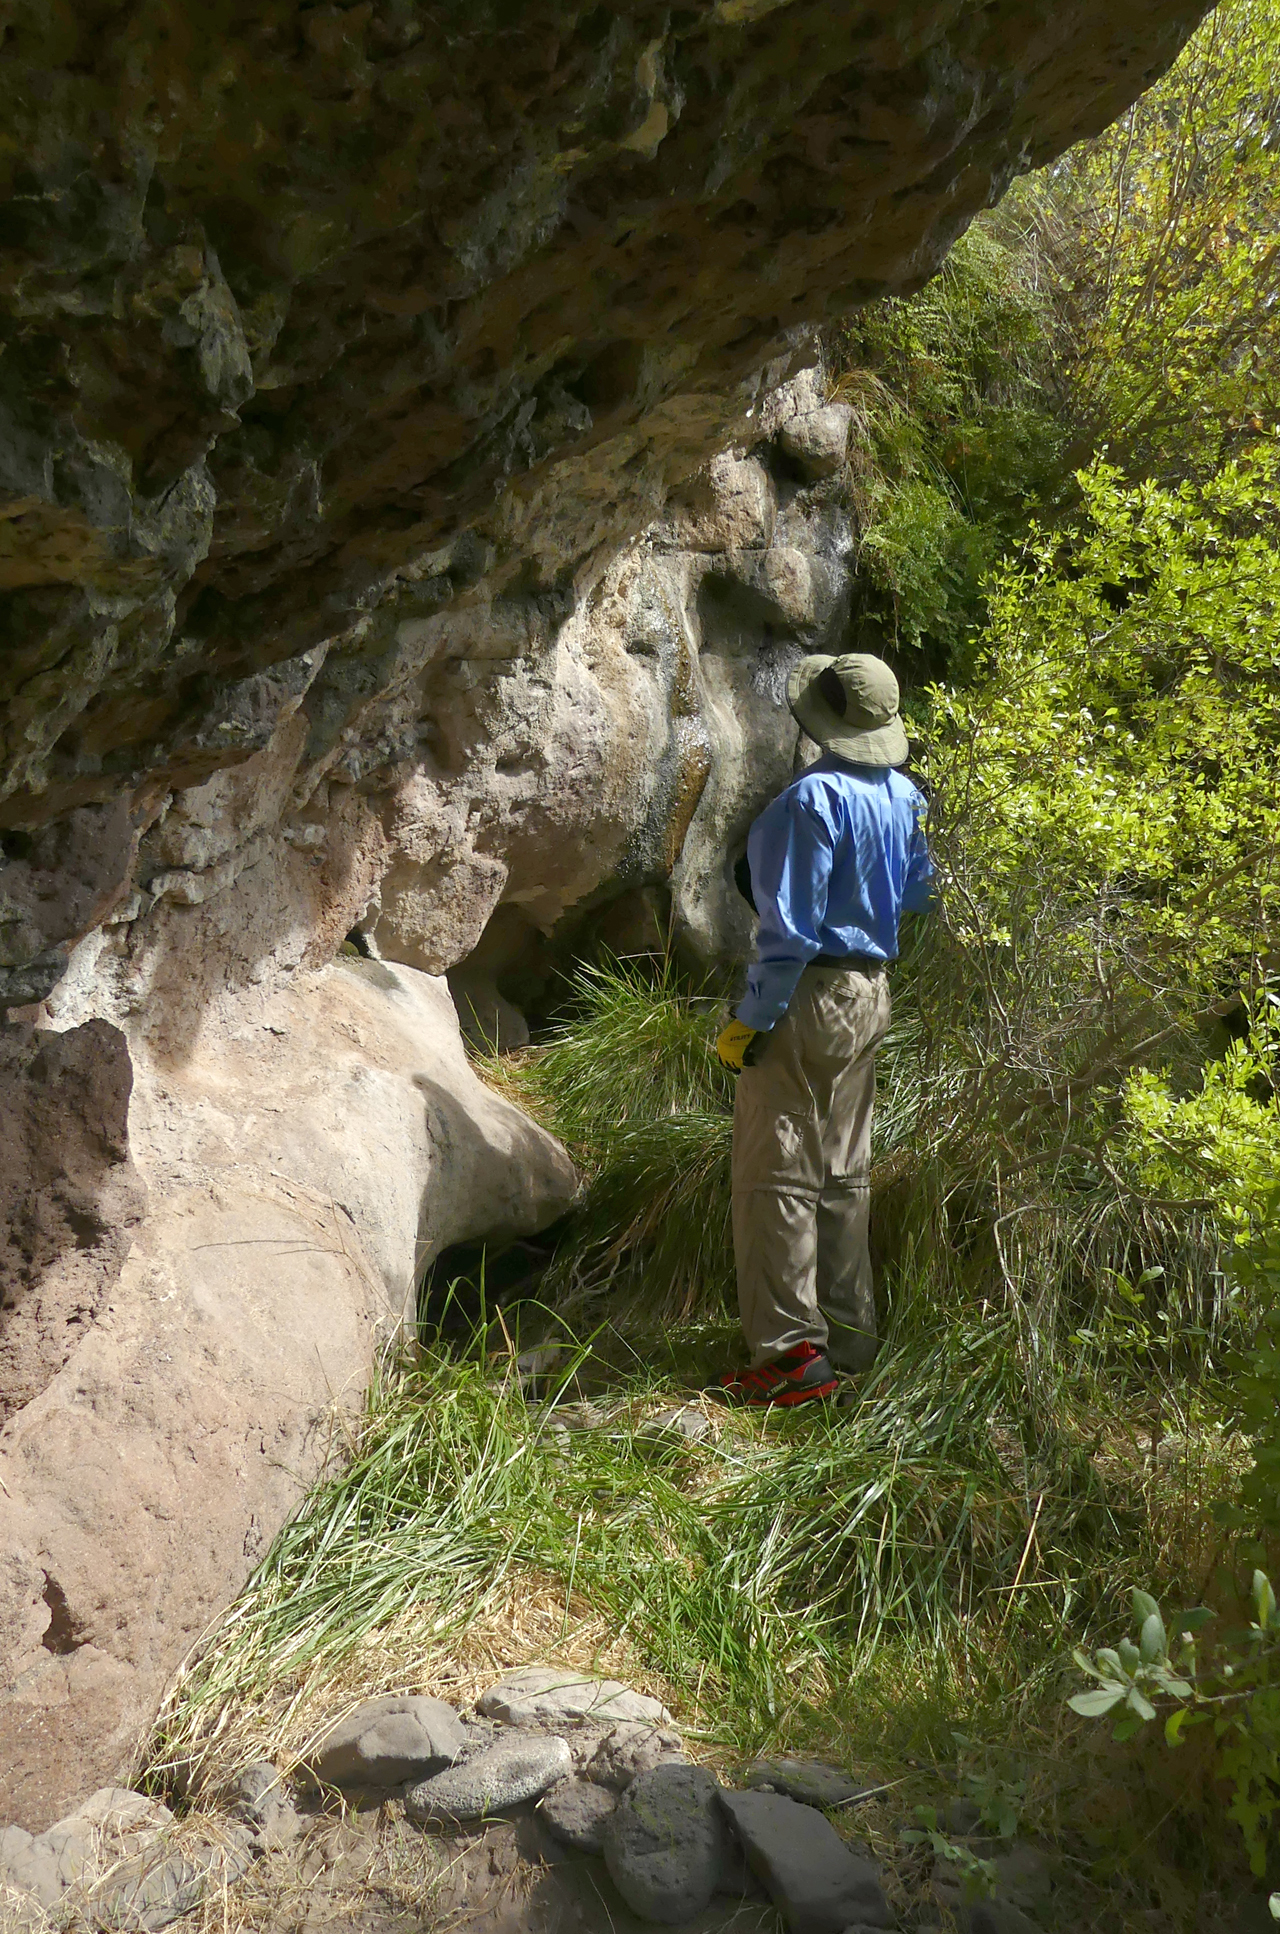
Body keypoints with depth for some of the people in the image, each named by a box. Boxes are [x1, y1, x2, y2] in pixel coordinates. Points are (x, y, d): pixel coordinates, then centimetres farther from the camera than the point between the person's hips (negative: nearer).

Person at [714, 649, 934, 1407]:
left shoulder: (815, 797, -19)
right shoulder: (906, 796, 6)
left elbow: (791, 925, -20)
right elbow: (919, 897, 16)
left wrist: (750, 1020, -16)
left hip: (810, 995, -8)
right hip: (871, 998, 8)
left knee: (778, 1175, -2)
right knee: (844, 1172, 16)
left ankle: (792, 1351, -1)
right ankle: (849, 1338, 24)